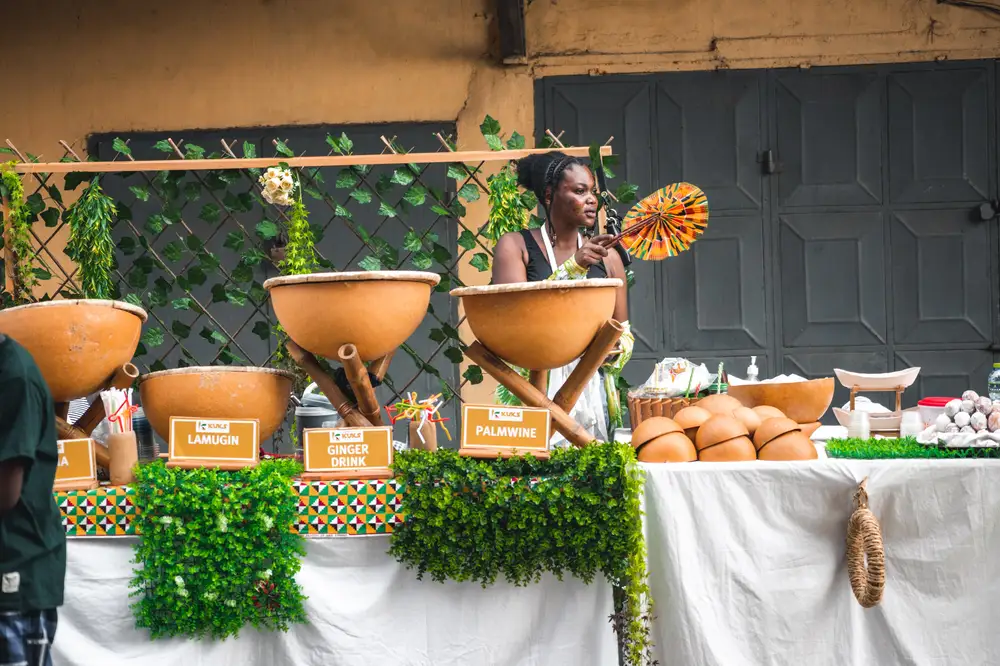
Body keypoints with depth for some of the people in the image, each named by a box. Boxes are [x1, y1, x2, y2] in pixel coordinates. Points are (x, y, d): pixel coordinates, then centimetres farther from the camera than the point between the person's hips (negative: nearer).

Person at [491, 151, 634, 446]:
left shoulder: (607, 258, 13)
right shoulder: (515, 245, 4)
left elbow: (625, 334, 18)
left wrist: (614, 351, -5)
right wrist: (573, 266, -16)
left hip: (593, 392, 3)